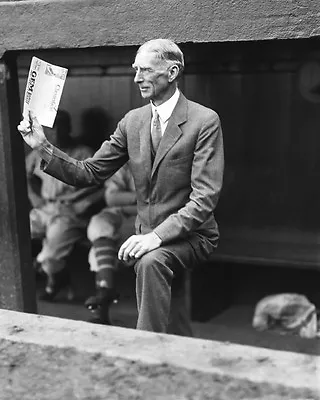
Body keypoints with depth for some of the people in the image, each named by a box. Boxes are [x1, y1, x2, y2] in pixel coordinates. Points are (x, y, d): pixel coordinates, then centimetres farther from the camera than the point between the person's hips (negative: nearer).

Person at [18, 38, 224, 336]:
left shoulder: (204, 121, -11)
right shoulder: (132, 121, 6)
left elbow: (205, 196, -18)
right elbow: (89, 173, 7)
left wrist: (158, 235, -29)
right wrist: (43, 147, -8)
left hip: (191, 235, -5)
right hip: (148, 236, 6)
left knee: (151, 262, -34)